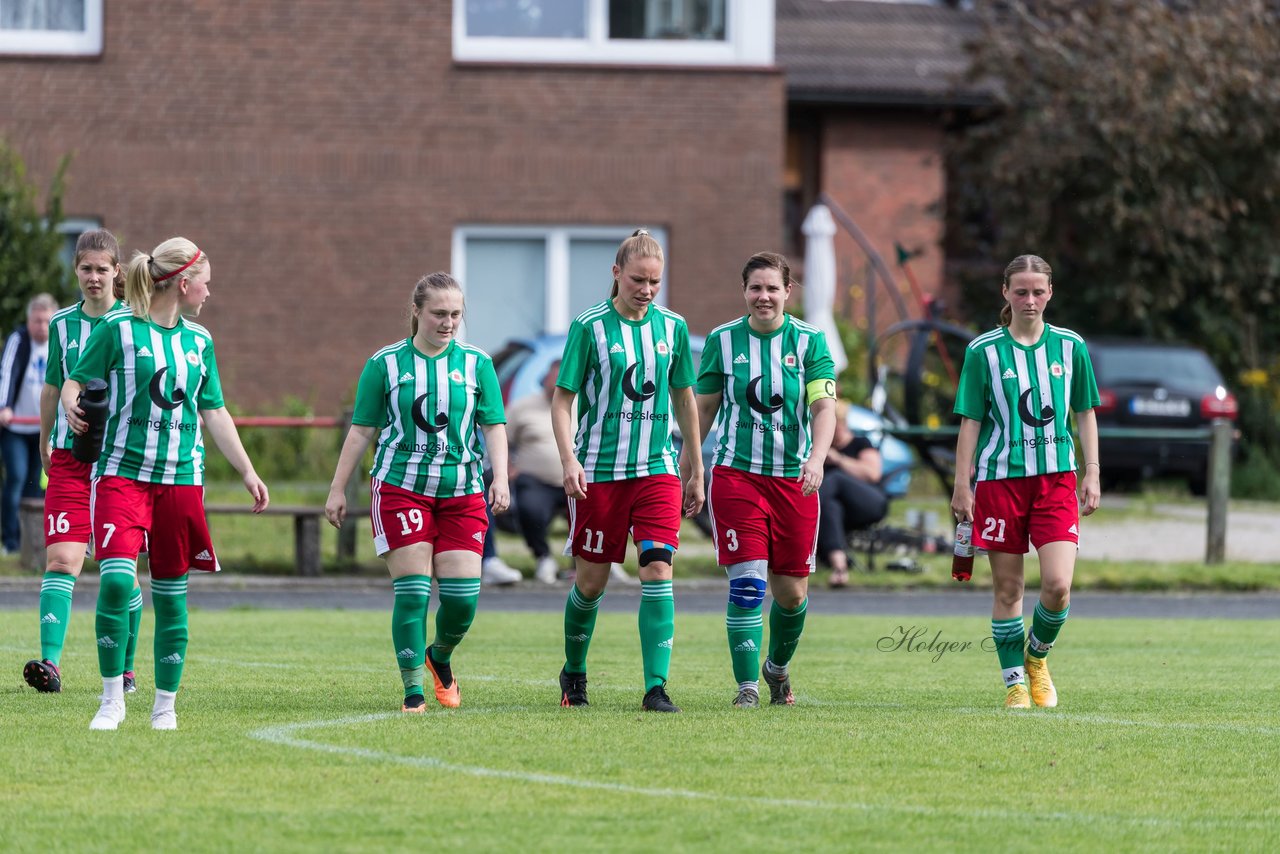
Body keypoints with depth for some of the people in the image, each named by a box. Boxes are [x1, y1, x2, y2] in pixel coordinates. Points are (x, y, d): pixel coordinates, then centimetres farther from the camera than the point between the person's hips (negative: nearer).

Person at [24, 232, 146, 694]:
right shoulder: (62, 323, 8)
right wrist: (44, 441, 28)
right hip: (70, 457, 1)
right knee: (61, 560, -13)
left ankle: (125, 668, 19)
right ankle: (50, 662, -24)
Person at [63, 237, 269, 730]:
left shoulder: (199, 341, 13)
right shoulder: (118, 328, -2)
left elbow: (214, 413, 19)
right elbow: (77, 380, 2)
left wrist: (247, 472, 17)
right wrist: (72, 405, -21)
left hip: (181, 479, 4)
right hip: (122, 471, -4)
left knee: (171, 592, 4)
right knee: (116, 579, -18)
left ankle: (165, 706, 14)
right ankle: (112, 700, -6)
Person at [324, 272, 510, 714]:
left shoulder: (476, 363, 8)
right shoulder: (385, 363, 4)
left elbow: (494, 426, 6)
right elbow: (362, 430, 7)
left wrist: (500, 478, -9)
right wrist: (337, 489, 6)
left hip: (461, 492, 2)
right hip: (401, 486, -2)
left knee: (463, 594, -4)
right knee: (412, 591, -10)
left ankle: (439, 657, 27)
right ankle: (413, 690, -1)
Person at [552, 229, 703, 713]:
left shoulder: (672, 327, 5)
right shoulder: (589, 327, -6)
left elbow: (685, 400, 15)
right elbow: (562, 399, -4)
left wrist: (696, 471, 17)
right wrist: (569, 460, -18)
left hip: (657, 469, 2)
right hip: (598, 472, -2)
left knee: (658, 570, -13)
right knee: (591, 581, 5)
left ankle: (656, 688, -14)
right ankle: (574, 672, 30)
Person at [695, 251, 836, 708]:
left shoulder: (810, 341, 0)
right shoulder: (722, 340, 3)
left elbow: (824, 406, -8)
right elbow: (703, 408, 11)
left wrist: (816, 458, -25)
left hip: (794, 477, 1)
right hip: (735, 472, -1)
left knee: (792, 592, 7)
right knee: (747, 584, -13)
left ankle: (778, 667, 34)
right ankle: (747, 686, -7)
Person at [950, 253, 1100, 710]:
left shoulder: (1070, 347, 5)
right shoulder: (984, 351, -1)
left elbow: (1085, 412, 13)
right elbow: (970, 421, 1)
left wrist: (1091, 474, 7)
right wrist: (961, 485, -3)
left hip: (1056, 478, 1)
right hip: (999, 478, -1)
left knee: (1058, 585, -12)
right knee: (1008, 589, 2)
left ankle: (1037, 655, 16)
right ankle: (1015, 683, 14)